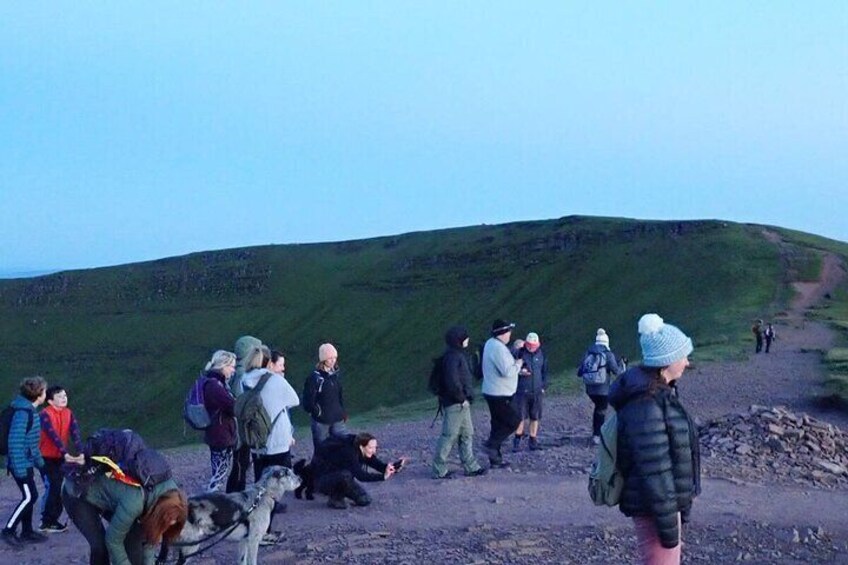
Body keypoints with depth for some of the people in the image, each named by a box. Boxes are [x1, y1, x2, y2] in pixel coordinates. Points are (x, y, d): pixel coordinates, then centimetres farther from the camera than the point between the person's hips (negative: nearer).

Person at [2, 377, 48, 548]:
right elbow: (15, 441, -26)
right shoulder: (23, 413, -22)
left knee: (30, 496, 13)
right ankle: (8, 531, 2)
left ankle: (27, 532, 20)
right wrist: (19, 467, -25)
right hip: (21, 463, -10)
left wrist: (39, 460, 23)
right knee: (29, 497, -7)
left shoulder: (30, 411, 9)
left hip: (26, 462, 10)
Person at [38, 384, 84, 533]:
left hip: (60, 457, 6)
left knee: (59, 488, 6)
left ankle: (53, 519, 17)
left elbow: (75, 433, -9)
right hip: (46, 457, -6)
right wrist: (65, 453, -36)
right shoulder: (45, 415, -18)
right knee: (52, 488, -10)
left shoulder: (68, 413, 0)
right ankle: (46, 523, 0)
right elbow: (53, 436, -27)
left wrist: (80, 452, -22)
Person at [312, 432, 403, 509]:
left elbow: (378, 465, -14)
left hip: (341, 479, 8)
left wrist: (393, 466, -34)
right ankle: (335, 499, -12)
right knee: (346, 474, -37)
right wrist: (383, 476, -49)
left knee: (365, 500, -2)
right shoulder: (347, 451, -32)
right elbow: (360, 475, -40)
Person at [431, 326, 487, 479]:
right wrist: (461, 398, -17)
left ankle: (471, 467, 22)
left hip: (462, 403, 10)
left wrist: (466, 397, 14)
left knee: (467, 434, 15)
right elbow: (452, 381, -27)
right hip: (454, 403, -10)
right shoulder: (452, 357, -19)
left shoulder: (458, 354, 13)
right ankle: (439, 470, 5)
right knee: (449, 436, -3)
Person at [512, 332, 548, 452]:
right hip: (522, 391, -3)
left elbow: (545, 371, 13)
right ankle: (517, 441, 11)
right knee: (521, 417, -1)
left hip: (537, 391, 3)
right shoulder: (520, 353, -6)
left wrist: (543, 386, 7)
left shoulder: (542, 354, 5)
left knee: (535, 417, 8)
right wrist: (519, 371, -20)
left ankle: (533, 440, 19)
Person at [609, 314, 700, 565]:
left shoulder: (659, 393, 7)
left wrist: (679, 505, 21)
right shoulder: (646, 405, -25)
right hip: (654, 507, -10)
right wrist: (668, 523, -21)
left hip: (668, 501, 10)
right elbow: (654, 471, -25)